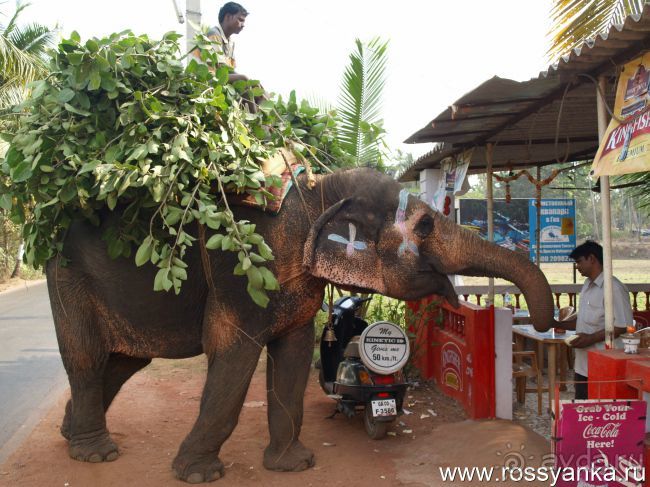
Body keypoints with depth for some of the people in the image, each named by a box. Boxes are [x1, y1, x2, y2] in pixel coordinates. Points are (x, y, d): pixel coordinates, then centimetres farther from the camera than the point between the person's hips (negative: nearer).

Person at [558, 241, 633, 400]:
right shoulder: (587, 286, 15)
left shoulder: (613, 287, -14)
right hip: (583, 363, 9)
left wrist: (591, 338, -20)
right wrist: (559, 324, 11)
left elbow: (623, 325, -18)